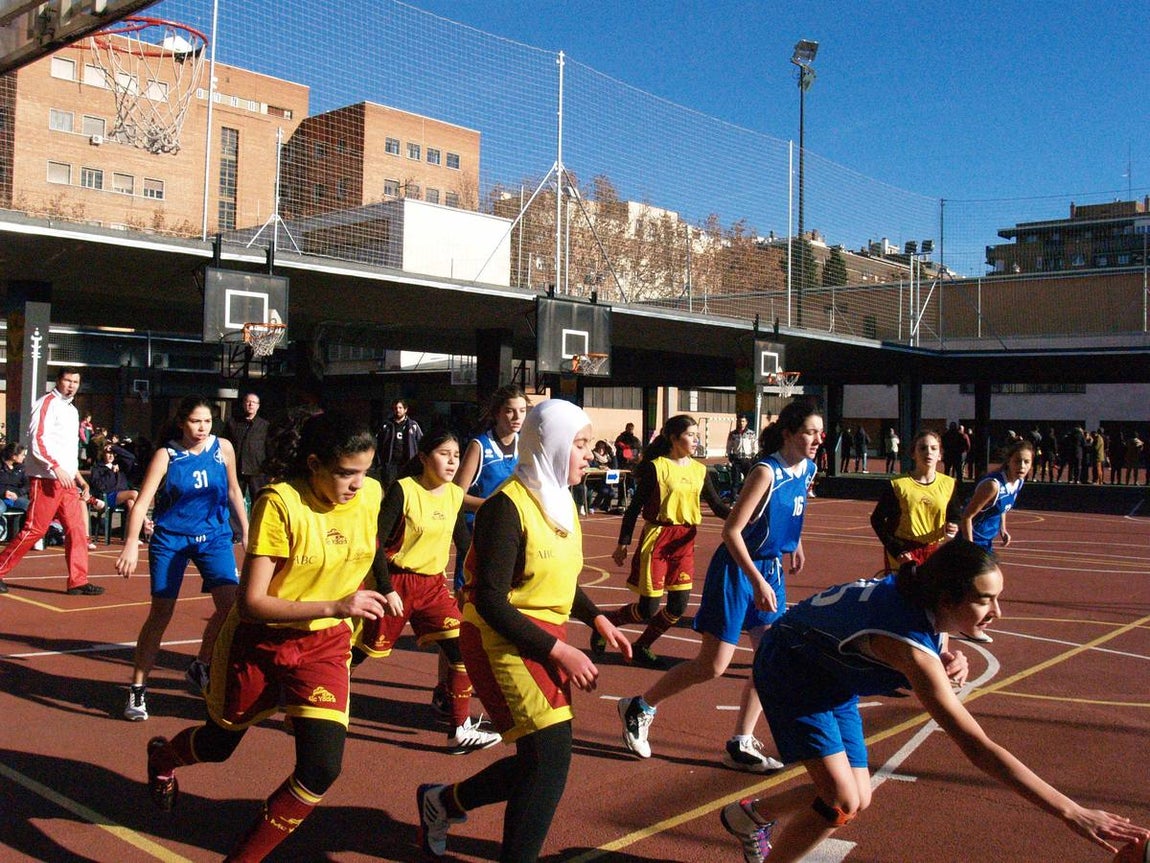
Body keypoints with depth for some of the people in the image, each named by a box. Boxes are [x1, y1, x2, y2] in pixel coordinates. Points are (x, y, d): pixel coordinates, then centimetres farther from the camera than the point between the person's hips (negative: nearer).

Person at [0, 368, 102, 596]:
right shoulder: (47, 403, -5)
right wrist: (56, 468, -24)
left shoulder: (72, 410, 21)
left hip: (67, 481, 8)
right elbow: (37, 440, -16)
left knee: (77, 529, 1)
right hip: (45, 479, -8)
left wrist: (78, 477, 20)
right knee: (34, 530, -6)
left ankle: (78, 581, 3)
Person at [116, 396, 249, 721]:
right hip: (170, 538, -2)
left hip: (214, 536, 3)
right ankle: (137, 690, 13)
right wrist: (132, 544, -28)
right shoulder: (166, 455, -9)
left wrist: (246, 532, 14)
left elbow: (233, 491, 13)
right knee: (160, 613, -1)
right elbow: (142, 501, -15)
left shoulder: (223, 448, 0)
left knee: (231, 605, -12)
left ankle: (199, 668, 13)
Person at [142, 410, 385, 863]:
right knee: (219, 744, 22)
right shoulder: (280, 503, -26)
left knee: (322, 768, -14)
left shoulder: (371, 494, -11)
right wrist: (333, 607, -37)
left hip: (325, 644, 3)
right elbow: (250, 603, -29)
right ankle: (162, 756, 59)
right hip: (259, 641, -3)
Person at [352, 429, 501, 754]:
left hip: (433, 586, 5)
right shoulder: (403, 490, -16)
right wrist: (386, 589, -17)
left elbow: (464, 538, 13)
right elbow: (377, 541, -14)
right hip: (397, 584, -5)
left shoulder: (455, 495, 1)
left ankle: (461, 731, 2)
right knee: (363, 650, 8)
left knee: (464, 650, -7)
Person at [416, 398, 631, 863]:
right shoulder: (507, 507, -19)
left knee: (540, 761, 12)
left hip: (546, 638, 9)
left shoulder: (561, 501, 7)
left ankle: (442, 802, 34)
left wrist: (597, 620, 6)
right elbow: (491, 603, -22)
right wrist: (560, 652, -22)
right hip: (504, 642, -9)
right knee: (550, 756, -11)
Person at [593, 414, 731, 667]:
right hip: (657, 538, -6)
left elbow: (717, 504, 8)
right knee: (648, 609, -3)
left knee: (679, 606, 4)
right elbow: (635, 506, -7)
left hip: (685, 541, 6)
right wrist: (623, 543, -8)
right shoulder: (656, 467, -10)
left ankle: (642, 646, 25)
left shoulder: (699, 470, 7)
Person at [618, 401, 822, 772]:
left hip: (771, 569, 8)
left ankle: (741, 745, 15)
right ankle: (639, 707, 14)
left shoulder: (807, 469, 3)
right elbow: (731, 530, -25)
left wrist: (796, 543, 27)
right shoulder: (767, 472, -22)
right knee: (712, 665, -4)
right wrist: (757, 582, -28)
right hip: (736, 569, -8)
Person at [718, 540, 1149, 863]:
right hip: (789, 667, -8)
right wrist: (1073, 814, -43)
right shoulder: (907, 643, -39)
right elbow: (978, 748, -42)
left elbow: (935, 659, 6)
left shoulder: (918, 587, -17)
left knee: (857, 798, 8)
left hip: (831, 675, 8)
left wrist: (953, 664, -19)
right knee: (842, 803, -18)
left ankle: (751, 816, 30)